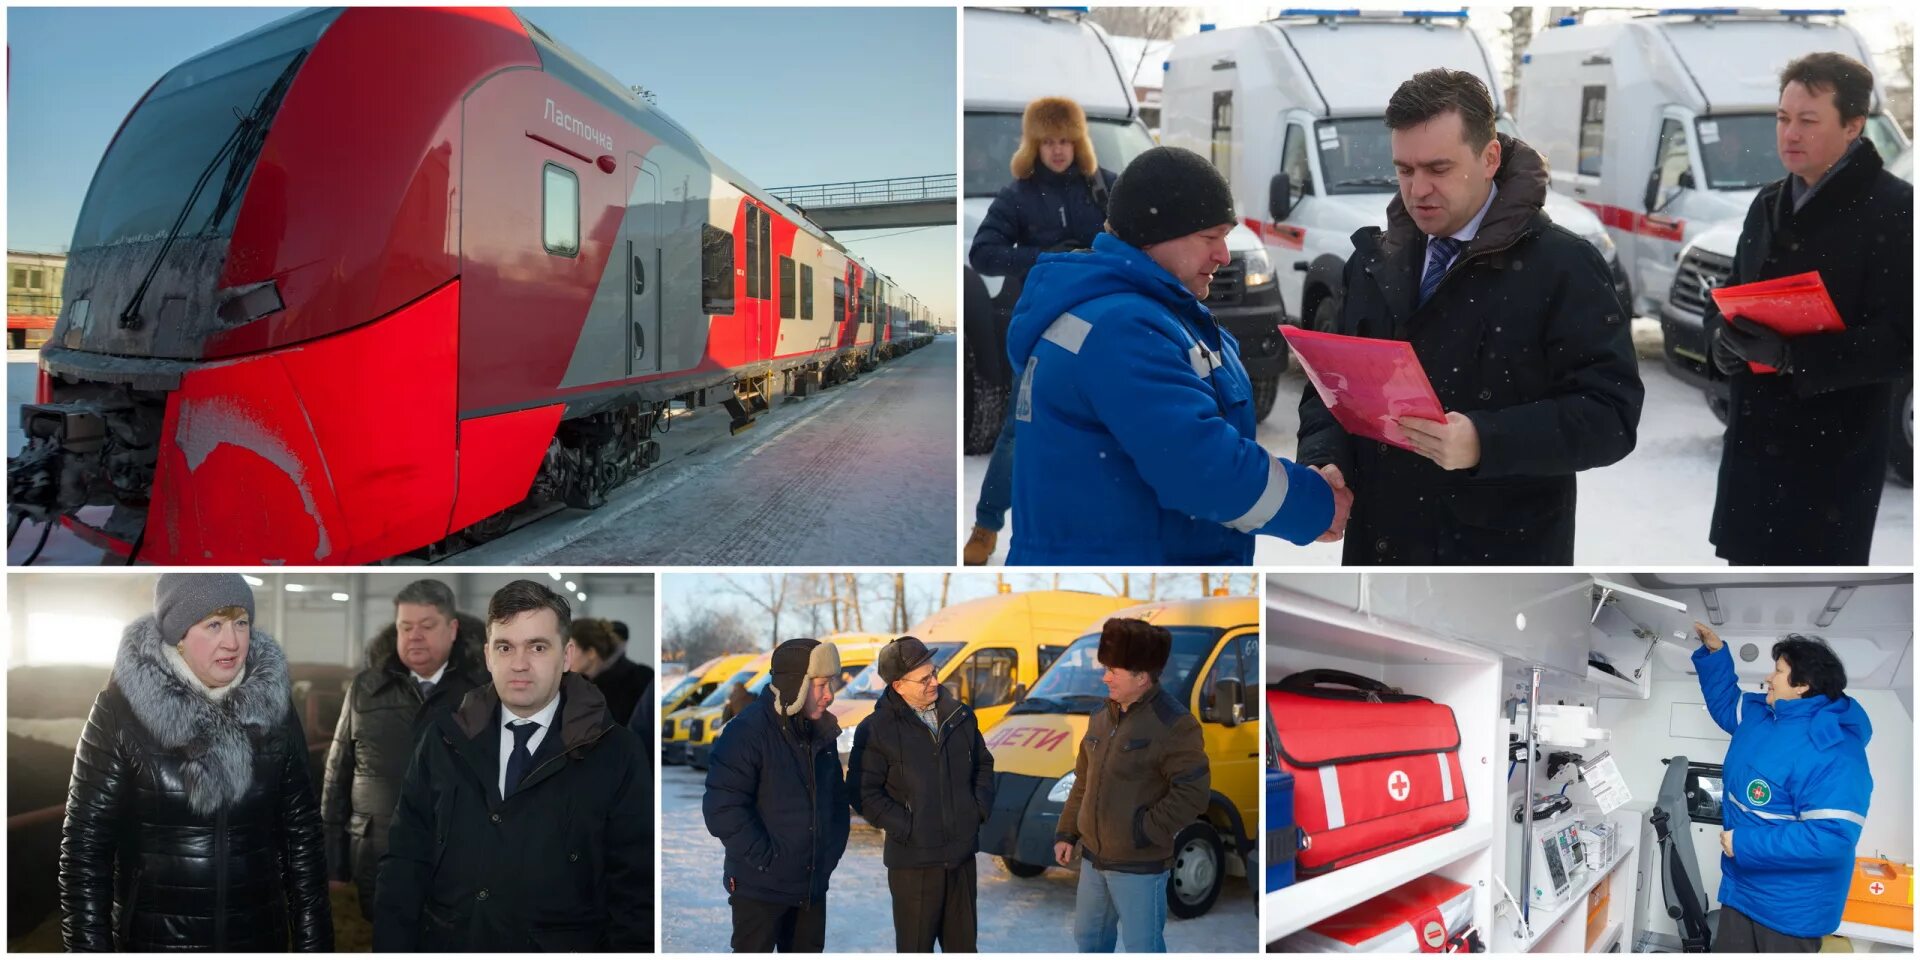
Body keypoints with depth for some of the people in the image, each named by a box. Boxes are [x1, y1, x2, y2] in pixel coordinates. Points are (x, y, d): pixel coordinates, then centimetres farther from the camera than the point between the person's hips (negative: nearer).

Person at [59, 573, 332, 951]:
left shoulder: (272, 703, -4)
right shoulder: (122, 708, -11)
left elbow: (302, 833, 0)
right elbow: (86, 842, -8)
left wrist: (314, 941, -1)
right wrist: (88, 945, -11)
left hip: (260, 937, 2)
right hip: (153, 940, -2)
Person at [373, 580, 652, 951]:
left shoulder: (616, 754, -9)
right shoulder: (444, 740, 1)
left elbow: (635, 890, -7)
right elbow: (404, 863, 2)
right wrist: (392, 948, -6)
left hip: (564, 946, -2)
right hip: (444, 944, 3)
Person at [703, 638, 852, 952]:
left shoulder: (822, 734, 6)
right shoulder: (746, 733, -18)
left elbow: (837, 799, 18)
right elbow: (723, 808, -23)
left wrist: (832, 851, 7)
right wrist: (765, 858, -20)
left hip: (813, 884, 7)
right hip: (760, 885, -7)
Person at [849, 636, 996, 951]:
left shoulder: (961, 717, 6)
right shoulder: (875, 730, -10)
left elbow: (983, 765, 19)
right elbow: (864, 793, -10)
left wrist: (981, 807, 4)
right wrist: (905, 827, -14)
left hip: (962, 855, 5)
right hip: (913, 861, -5)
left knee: (963, 944, 17)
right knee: (916, 948, 5)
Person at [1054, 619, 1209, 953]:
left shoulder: (1173, 724, -17)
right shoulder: (1101, 718, 7)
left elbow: (1192, 794, -21)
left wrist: (1143, 832, -21)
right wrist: (1067, 832, 10)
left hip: (1140, 866, -8)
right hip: (1094, 857, 8)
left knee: (1142, 947, 3)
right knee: (1088, 935, 22)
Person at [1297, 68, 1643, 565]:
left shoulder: (1562, 266, -8)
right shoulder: (1375, 260, 10)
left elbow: (1610, 413, -13)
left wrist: (1485, 442, -28)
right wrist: (1324, 462, -7)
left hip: (1502, 570, -5)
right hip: (1384, 557, 6)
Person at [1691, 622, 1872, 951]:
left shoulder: (1833, 754, -28)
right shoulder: (1760, 713, 3)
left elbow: (1830, 838, -34)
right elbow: (1726, 704, 27)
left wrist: (1744, 843, -28)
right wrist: (1714, 653, 13)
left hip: (1790, 906, -9)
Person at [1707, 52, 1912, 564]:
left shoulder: (1893, 209, -11)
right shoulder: (1769, 203, 12)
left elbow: (1900, 343, -17)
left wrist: (1791, 356, -28)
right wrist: (1725, 335, -7)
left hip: (1836, 449, -7)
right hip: (1753, 436, 7)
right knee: (1747, 562, 17)